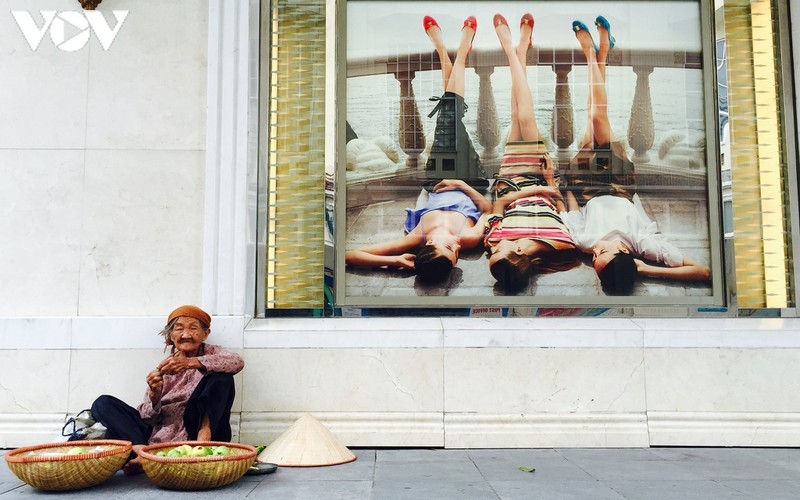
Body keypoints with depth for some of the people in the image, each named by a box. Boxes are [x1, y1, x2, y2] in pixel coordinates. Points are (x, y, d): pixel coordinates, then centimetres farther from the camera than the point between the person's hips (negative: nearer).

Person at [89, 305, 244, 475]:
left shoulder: (210, 353, 8)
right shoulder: (163, 368, 14)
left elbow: (237, 362, -17)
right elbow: (148, 418, 8)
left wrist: (191, 362, -27)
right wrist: (154, 394, -14)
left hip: (197, 433, -3)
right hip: (160, 436, 3)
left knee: (222, 378, -19)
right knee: (103, 404, -6)